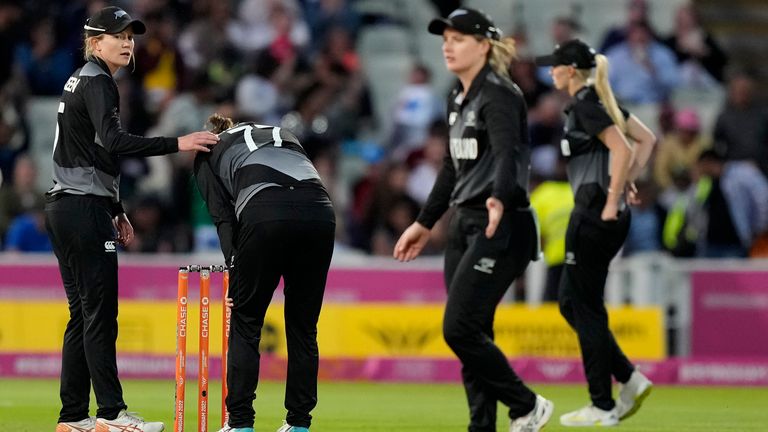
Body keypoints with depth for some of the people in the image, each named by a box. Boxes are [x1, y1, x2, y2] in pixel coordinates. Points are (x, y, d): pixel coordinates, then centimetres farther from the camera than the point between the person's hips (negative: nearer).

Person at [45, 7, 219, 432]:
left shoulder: (82, 80, 20)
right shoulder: (97, 82, -11)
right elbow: (113, 142, -27)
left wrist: (115, 211, 25)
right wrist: (177, 144, -30)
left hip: (64, 206, 10)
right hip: (84, 209, -10)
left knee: (83, 314, 9)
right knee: (100, 313, -11)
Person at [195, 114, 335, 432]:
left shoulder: (208, 153, 27)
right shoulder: (282, 135, 38)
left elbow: (222, 215, 12)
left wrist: (235, 265, 7)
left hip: (264, 216, -4)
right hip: (320, 212, 4)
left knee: (245, 323, 10)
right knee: (303, 327, 15)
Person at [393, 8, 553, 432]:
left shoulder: (499, 95, -13)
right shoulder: (457, 98, 15)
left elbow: (506, 151, -31)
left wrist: (499, 200, -49)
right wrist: (425, 223, 28)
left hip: (501, 228, -9)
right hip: (464, 225, 9)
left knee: (460, 330, -14)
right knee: (470, 335, 5)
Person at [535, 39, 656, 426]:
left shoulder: (585, 105, -13)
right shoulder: (600, 101, 15)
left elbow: (623, 150, -23)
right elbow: (647, 139, 20)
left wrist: (612, 202, -19)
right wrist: (627, 182, 14)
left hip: (595, 214, -10)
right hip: (602, 214, 10)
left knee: (584, 307, -3)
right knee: (571, 302, 14)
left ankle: (602, 406, 1)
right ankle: (630, 380, 11)